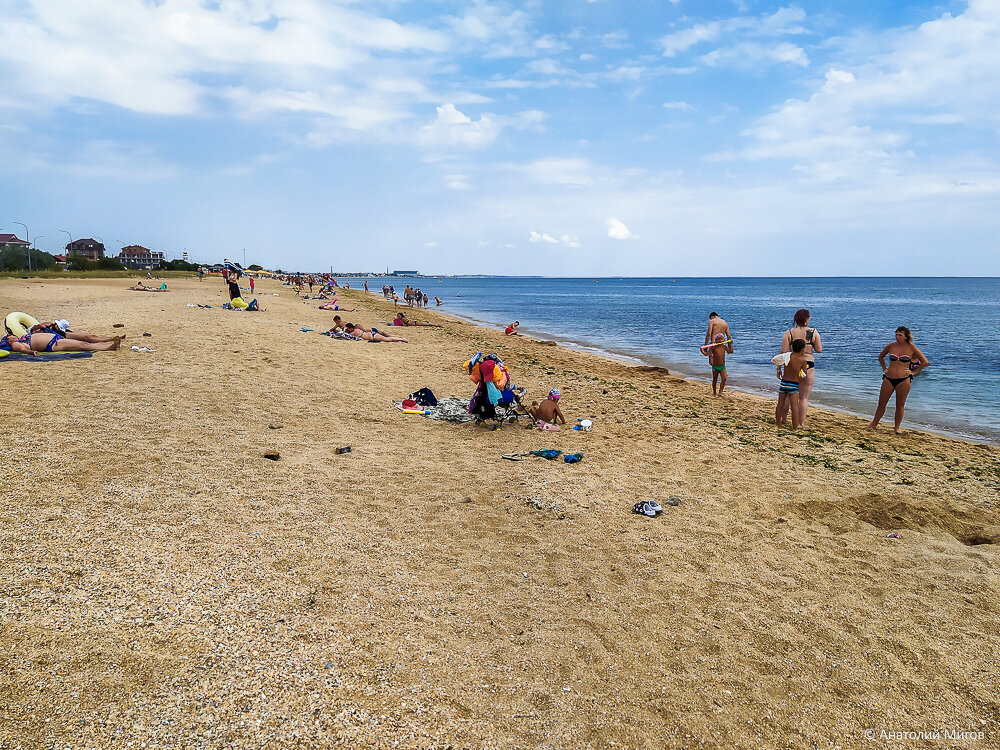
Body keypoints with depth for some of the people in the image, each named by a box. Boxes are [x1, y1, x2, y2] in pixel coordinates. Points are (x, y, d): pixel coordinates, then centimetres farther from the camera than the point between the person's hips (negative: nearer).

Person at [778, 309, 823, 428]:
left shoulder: (788, 333, -4)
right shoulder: (813, 332, -3)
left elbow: (783, 352, -8)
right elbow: (819, 350, 0)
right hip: (808, 365, -1)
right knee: (804, 397, 8)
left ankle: (782, 419, 21)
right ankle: (801, 423, 10)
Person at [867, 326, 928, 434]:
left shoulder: (911, 348, -3)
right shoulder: (891, 346, 3)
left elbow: (925, 362, 3)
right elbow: (881, 357, 23)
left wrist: (914, 372, 0)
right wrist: (884, 369, 14)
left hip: (904, 380, -2)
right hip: (889, 379, 2)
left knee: (900, 405, 7)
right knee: (881, 403, 6)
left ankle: (897, 427, 18)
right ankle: (873, 424, 17)